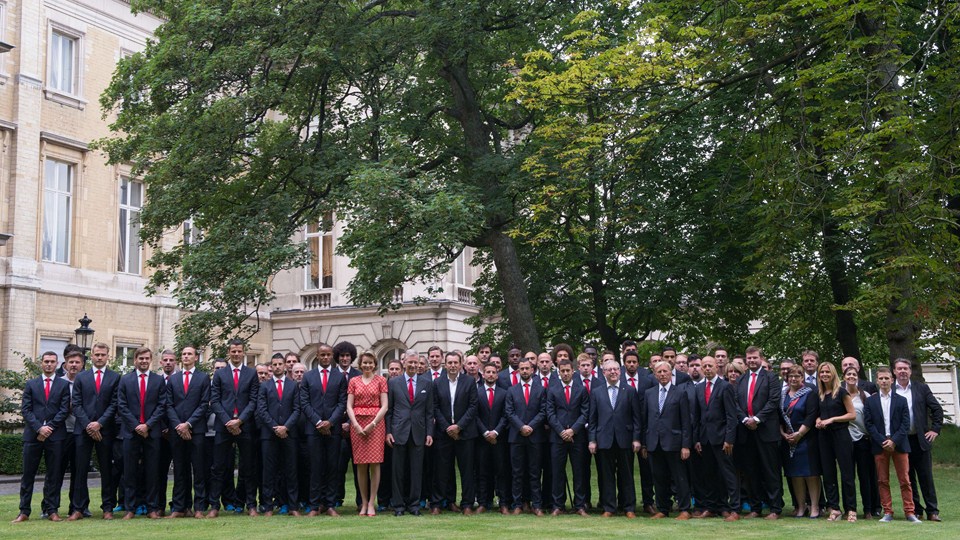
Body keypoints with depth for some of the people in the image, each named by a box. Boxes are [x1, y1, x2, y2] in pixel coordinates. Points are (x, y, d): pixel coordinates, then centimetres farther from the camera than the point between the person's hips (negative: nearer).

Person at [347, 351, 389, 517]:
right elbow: (349, 406, 5)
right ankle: (363, 502, 8)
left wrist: (373, 424, -10)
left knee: (374, 463, -6)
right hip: (357, 424, 1)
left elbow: (384, 406, 0)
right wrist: (356, 425, -9)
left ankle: (371, 503, -1)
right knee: (360, 465, 1)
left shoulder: (381, 380, 6)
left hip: (375, 424, -1)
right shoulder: (353, 381, 10)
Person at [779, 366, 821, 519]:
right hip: (788, 440, 5)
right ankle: (801, 506, 13)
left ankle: (815, 507, 0)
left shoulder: (810, 394, -2)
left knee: (811, 474, -4)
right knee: (795, 475, 6)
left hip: (806, 439, -5)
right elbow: (779, 416, 11)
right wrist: (783, 433, -3)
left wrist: (799, 434, -14)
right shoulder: (783, 395, 12)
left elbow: (811, 416, -10)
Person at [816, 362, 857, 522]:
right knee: (828, 474, 5)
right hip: (824, 436, 6)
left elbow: (852, 414, -7)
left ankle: (851, 510, 2)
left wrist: (832, 419, -14)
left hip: (841, 435, -6)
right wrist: (818, 420, 1)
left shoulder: (841, 392, -5)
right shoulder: (819, 394, 11)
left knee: (846, 473, -3)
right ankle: (834, 509, 11)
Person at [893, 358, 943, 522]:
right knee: (907, 478, 5)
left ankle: (933, 511, 6)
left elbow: (937, 409, 7)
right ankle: (915, 510, 13)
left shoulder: (922, 388, 6)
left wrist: (935, 429, -1)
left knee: (926, 476, 1)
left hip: (920, 440, 0)